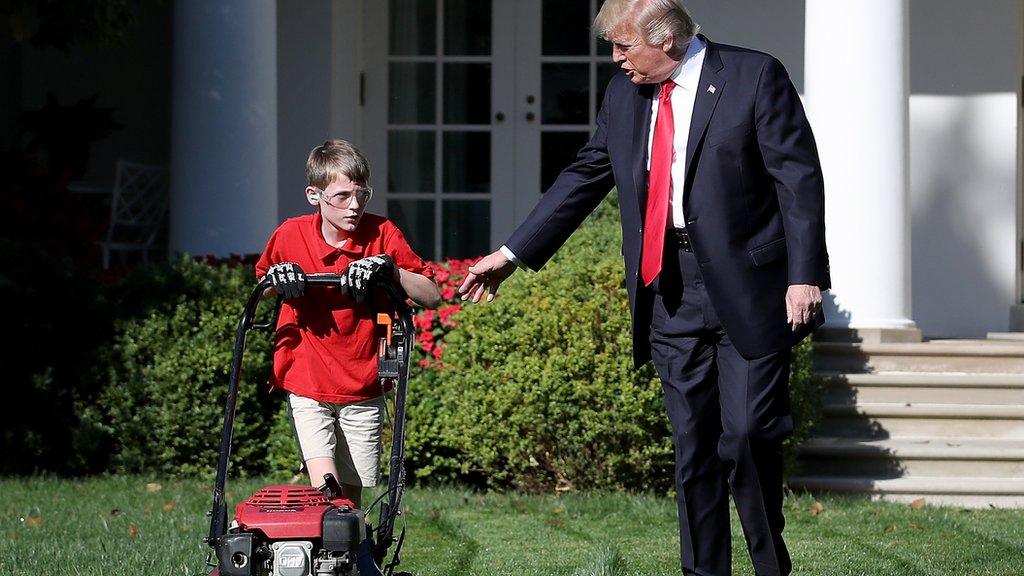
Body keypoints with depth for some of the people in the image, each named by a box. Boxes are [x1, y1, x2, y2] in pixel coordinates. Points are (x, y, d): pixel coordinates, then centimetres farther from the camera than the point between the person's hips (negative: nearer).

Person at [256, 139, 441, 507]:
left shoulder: (382, 235, -4)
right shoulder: (291, 236, -3)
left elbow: (432, 297, -5)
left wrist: (389, 269, -21)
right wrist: (276, 277, -8)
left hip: (363, 390, 1)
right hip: (307, 386, -1)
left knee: (351, 494, 3)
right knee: (326, 490, -20)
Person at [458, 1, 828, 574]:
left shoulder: (755, 76, -6)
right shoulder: (625, 94, 11)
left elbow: (799, 178, -9)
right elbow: (585, 178, 20)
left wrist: (804, 276, -16)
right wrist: (512, 255, 18)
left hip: (748, 288, -5)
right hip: (669, 288, 5)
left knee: (748, 435, -8)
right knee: (694, 444, 6)